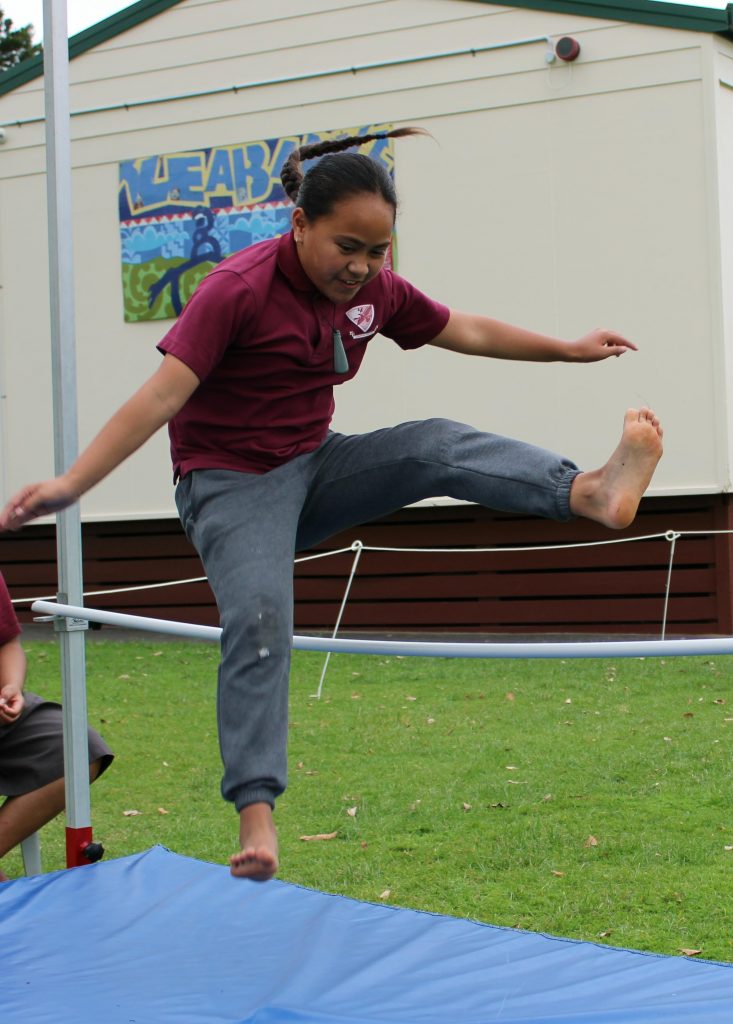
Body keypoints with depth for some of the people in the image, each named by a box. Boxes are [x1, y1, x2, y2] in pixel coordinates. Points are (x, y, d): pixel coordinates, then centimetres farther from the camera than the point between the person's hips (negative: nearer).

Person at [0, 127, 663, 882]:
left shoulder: (373, 290, -1)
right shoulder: (239, 290, -21)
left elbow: (470, 332, 14)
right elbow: (161, 396, -28)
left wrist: (569, 350, 19)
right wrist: (70, 484, -36)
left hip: (313, 467, 6)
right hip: (231, 485, -6)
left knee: (437, 445, -17)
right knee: (258, 619, -26)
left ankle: (591, 493, -38)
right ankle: (256, 810, -29)